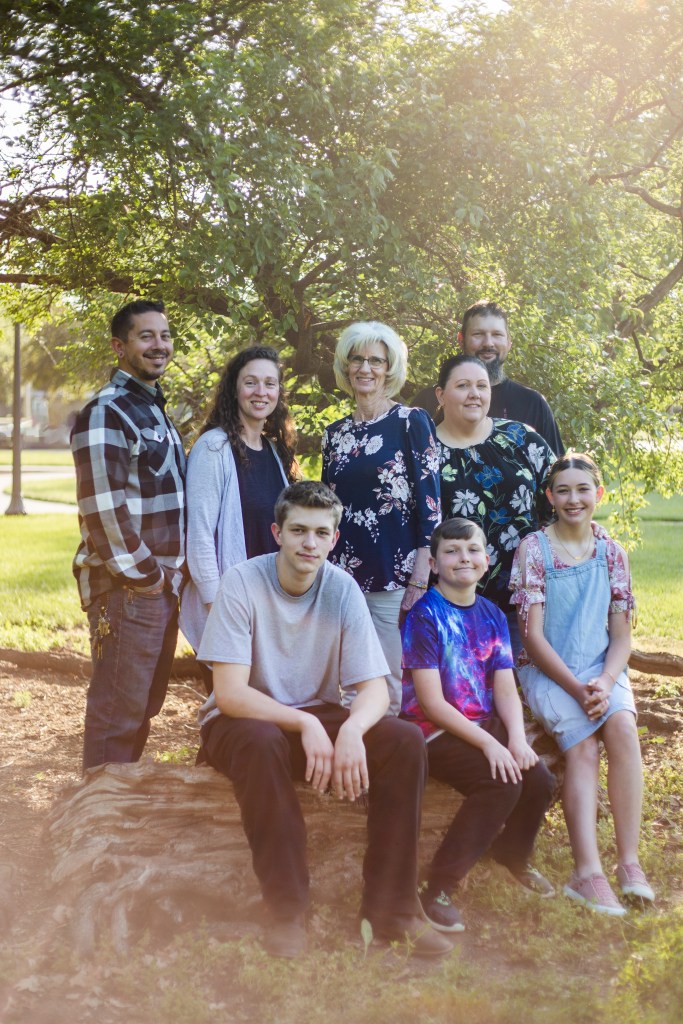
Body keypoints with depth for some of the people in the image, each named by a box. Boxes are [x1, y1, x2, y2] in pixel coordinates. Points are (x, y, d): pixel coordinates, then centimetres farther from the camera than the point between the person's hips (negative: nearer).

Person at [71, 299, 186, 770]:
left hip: (162, 583, 9)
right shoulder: (105, 413, -13)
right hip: (127, 588, -9)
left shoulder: (156, 410, 16)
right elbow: (102, 508, -20)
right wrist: (143, 576, -15)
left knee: (146, 705, 15)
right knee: (119, 711, -3)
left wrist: (170, 574, 12)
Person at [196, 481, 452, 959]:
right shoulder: (242, 583, -17)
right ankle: (287, 910, -27)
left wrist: (352, 729, -34)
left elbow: (375, 688, -11)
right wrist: (305, 725, -35)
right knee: (261, 743, -38)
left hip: (318, 717, 4)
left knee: (406, 741, -20)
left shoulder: (342, 589, -6)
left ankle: (390, 907, -14)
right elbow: (229, 694, -22)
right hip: (245, 721, -4)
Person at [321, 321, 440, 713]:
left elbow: (430, 499, -6)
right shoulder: (335, 433, 14)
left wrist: (420, 575, -12)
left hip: (396, 573, -5)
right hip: (344, 573, 5)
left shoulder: (411, 422, -1)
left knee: (391, 684, -4)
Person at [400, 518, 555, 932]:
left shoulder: (492, 615, 9)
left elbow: (505, 688, 3)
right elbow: (431, 701, -16)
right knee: (501, 784, -27)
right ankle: (439, 890, -18)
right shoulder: (425, 615, -11)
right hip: (434, 731, -6)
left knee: (540, 780, -15)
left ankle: (513, 854, 17)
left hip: (485, 724, 6)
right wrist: (488, 743, -21)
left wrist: (517, 737, -16)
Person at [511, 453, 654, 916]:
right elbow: (533, 637, -7)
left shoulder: (612, 553, 7)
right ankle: (589, 873, -33)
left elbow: (622, 635, 5)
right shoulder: (534, 549, -3)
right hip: (548, 670, -2)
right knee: (583, 746, -28)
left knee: (623, 727, -28)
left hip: (602, 668, 3)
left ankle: (630, 862, -24)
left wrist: (605, 683, -15)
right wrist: (577, 690, -18)